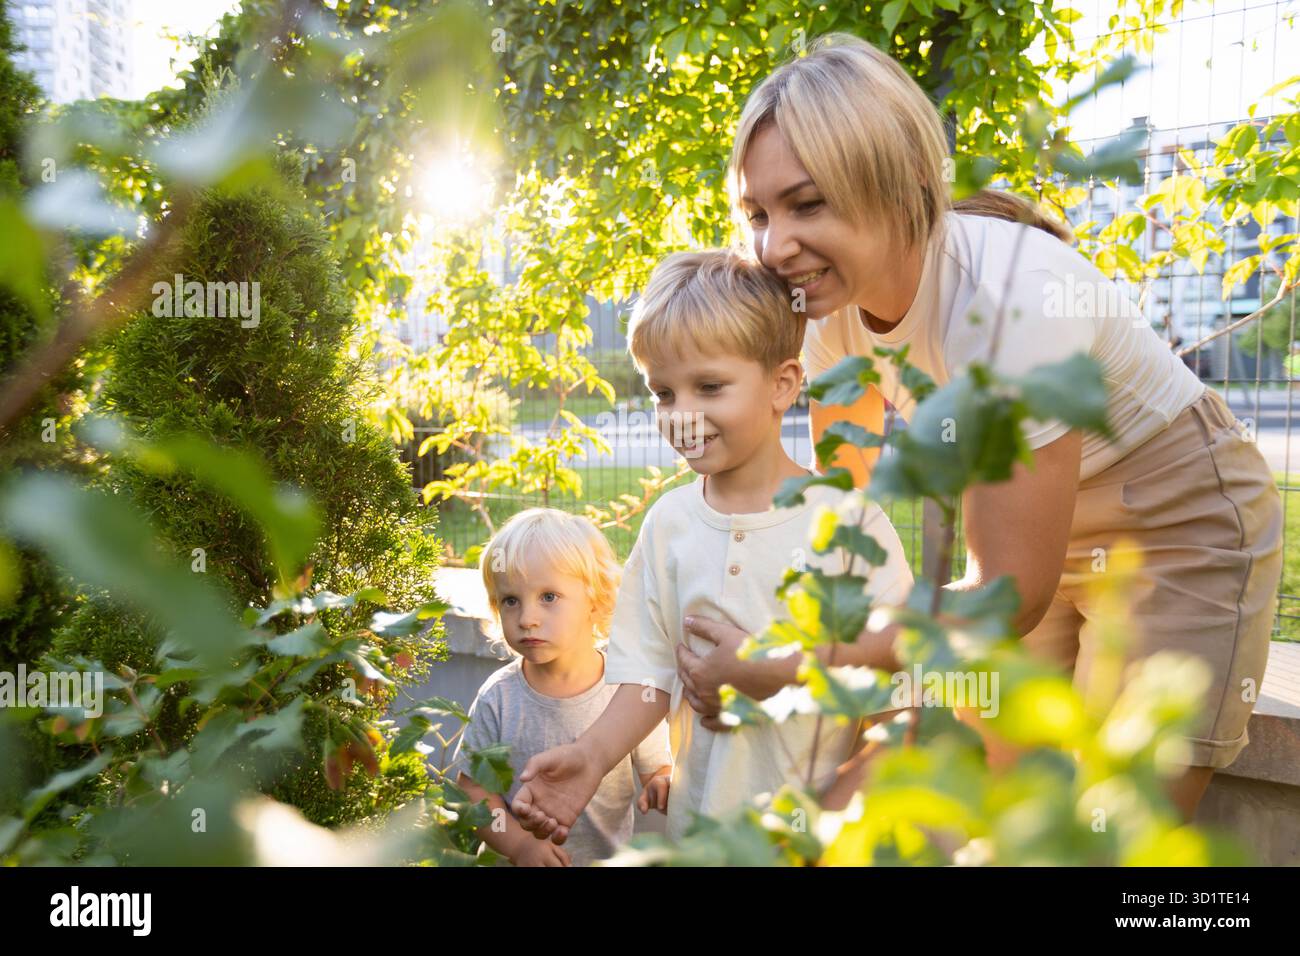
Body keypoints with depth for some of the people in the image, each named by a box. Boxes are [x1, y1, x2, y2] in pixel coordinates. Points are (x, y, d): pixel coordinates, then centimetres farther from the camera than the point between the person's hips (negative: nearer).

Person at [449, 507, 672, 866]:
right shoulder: (498, 698, -13)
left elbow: (658, 768, -4)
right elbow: (473, 788, -7)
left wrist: (662, 786, -26)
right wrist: (520, 845, -20)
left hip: (607, 857, 0)